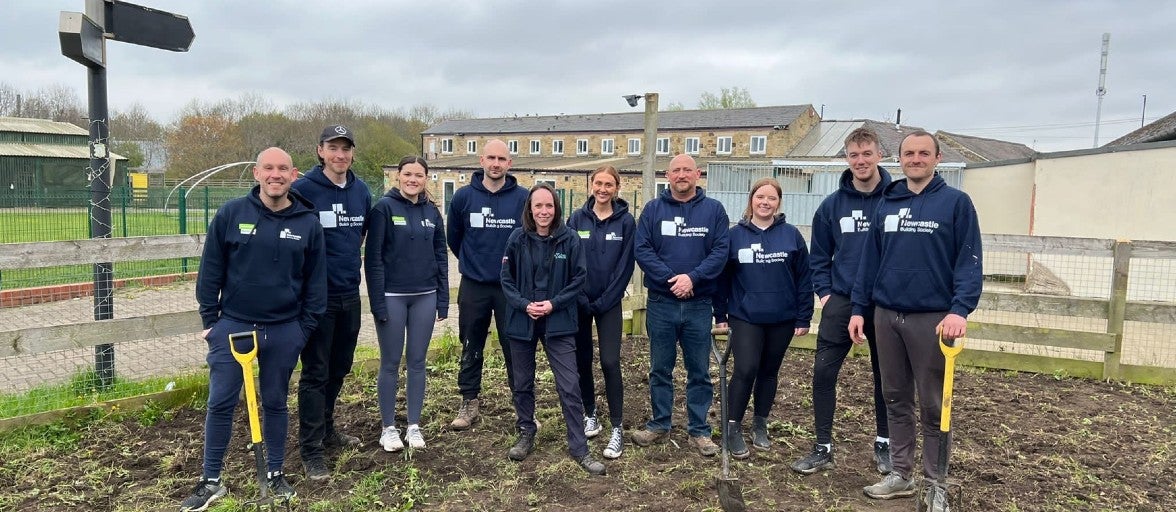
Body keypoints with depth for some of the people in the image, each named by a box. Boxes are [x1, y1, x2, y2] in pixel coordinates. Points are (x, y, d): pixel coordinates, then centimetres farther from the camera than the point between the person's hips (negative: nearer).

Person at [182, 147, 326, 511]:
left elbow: (316, 281, 3)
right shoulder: (231, 214, -4)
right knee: (220, 404, 4)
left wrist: (305, 328, 1)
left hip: (284, 331, 1)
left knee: (275, 403, 12)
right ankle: (212, 481, 19)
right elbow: (211, 271, 1)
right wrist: (210, 321, 0)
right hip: (233, 325, 0)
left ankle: (275, 474, 26)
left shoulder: (308, 223, -1)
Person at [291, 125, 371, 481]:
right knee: (315, 373, 0)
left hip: (350, 294, 6)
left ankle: (326, 428, 35)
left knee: (339, 368, 17)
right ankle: (311, 448, 11)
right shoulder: (303, 190, -13)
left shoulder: (362, 191, 5)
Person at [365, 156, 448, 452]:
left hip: (424, 297, 4)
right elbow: (373, 257, -9)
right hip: (392, 297, -4)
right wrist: (377, 301, -13)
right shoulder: (385, 208, -6)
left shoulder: (432, 212, 7)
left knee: (417, 362, 10)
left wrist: (443, 300, 6)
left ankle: (414, 425, 21)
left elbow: (441, 256, 10)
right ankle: (389, 427, 19)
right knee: (391, 363, 6)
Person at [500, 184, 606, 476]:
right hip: (521, 321, 2)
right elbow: (506, 279, 0)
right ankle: (526, 435, 35)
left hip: (558, 323, -2)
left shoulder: (569, 239, -6)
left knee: (569, 387, -4)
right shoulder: (518, 238, -3)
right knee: (522, 384, 15)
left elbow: (579, 278, -3)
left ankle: (579, 448, 7)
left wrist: (554, 303, -13)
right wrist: (524, 305, -14)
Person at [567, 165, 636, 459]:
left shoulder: (626, 221, -3)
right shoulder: (577, 219, 0)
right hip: (579, 301, 2)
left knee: (610, 362, -8)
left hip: (609, 302, -2)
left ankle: (617, 429, 0)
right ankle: (590, 415, 27)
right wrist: (581, 300, -8)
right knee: (582, 360, 9)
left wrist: (603, 302, -10)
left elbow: (625, 267, -6)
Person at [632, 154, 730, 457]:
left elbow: (720, 251, -5)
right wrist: (670, 279, -17)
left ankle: (699, 430, 21)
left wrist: (693, 277, -19)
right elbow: (642, 250, -5)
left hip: (699, 305, 0)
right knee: (660, 369, 11)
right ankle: (660, 425, 25)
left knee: (699, 371, 8)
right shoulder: (653, 209, 3)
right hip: (660, 304, 0)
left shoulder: (714, 210, 3)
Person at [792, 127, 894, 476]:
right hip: (841, 302, 2)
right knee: (823, 372, -3)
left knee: (885, 375, 13)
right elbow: (819, 255, 10)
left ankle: (884, 444, 31)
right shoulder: (832, 205, 3)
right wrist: (823, 292, 2)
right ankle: (823, 448, 9)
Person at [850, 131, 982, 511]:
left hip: (932, 318, -4)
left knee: (933, 406, 4)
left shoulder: (956, 203, -3)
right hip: (886, 315, 5)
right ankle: (901, 474, 25)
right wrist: (859, 308, 7)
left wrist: (960, 310, -21)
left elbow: (969, 262, -9)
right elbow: (870, 261, 11)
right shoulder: (886, 205, 10)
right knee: (896, 399, 12)